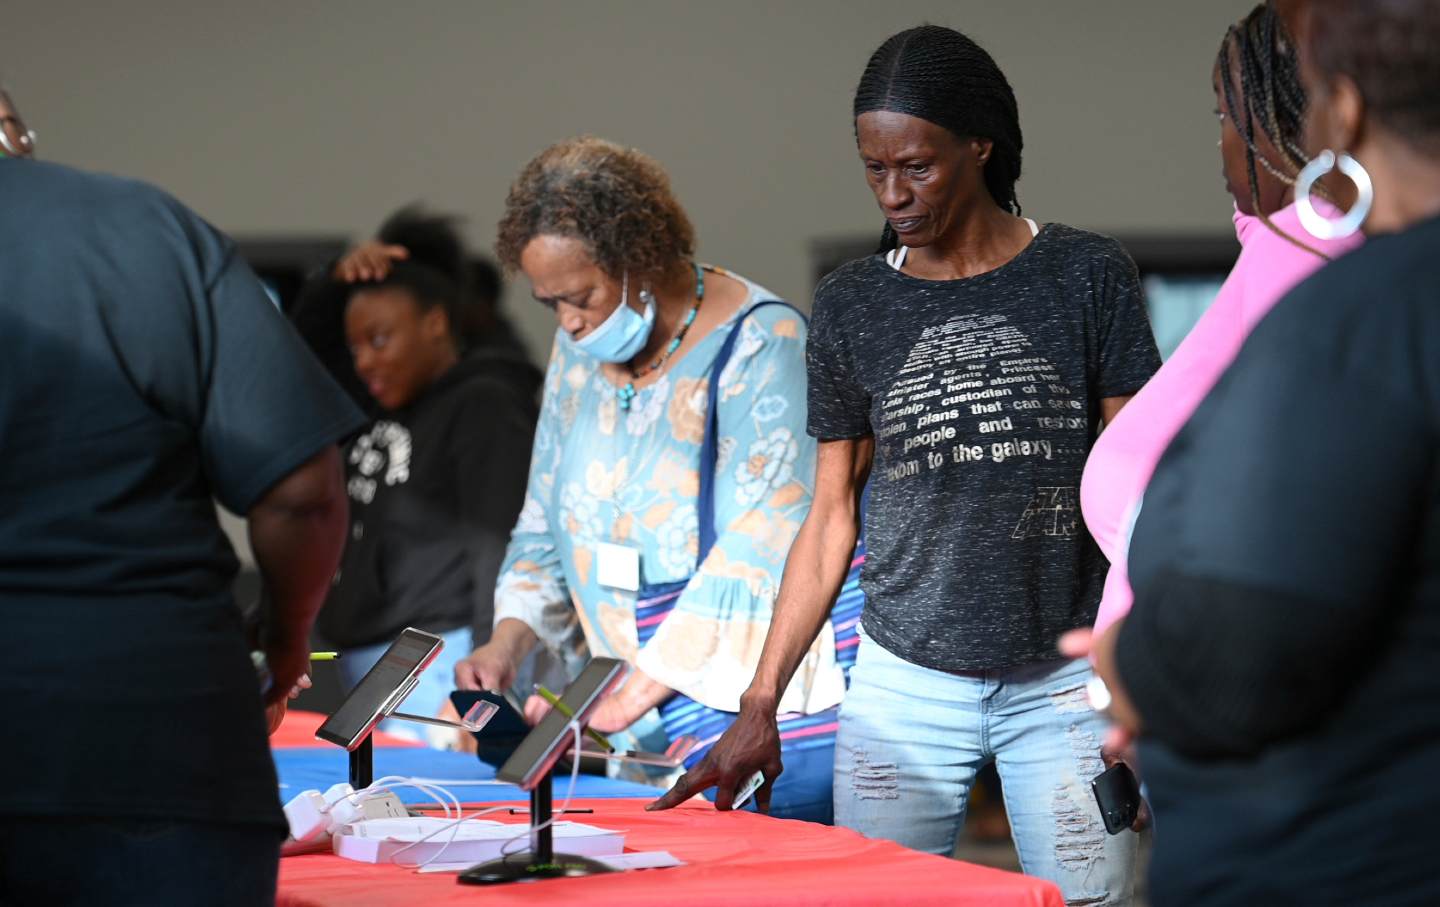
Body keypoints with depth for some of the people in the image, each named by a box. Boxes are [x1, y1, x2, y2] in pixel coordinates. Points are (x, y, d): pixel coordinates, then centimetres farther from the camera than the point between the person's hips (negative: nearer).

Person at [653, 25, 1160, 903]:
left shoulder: (1087, 277, 0)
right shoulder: (851, 305, 6)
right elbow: (832, 516, 9)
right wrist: (760, 706, 4)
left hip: (1062, 683, -2)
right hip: (904, 687, 2)